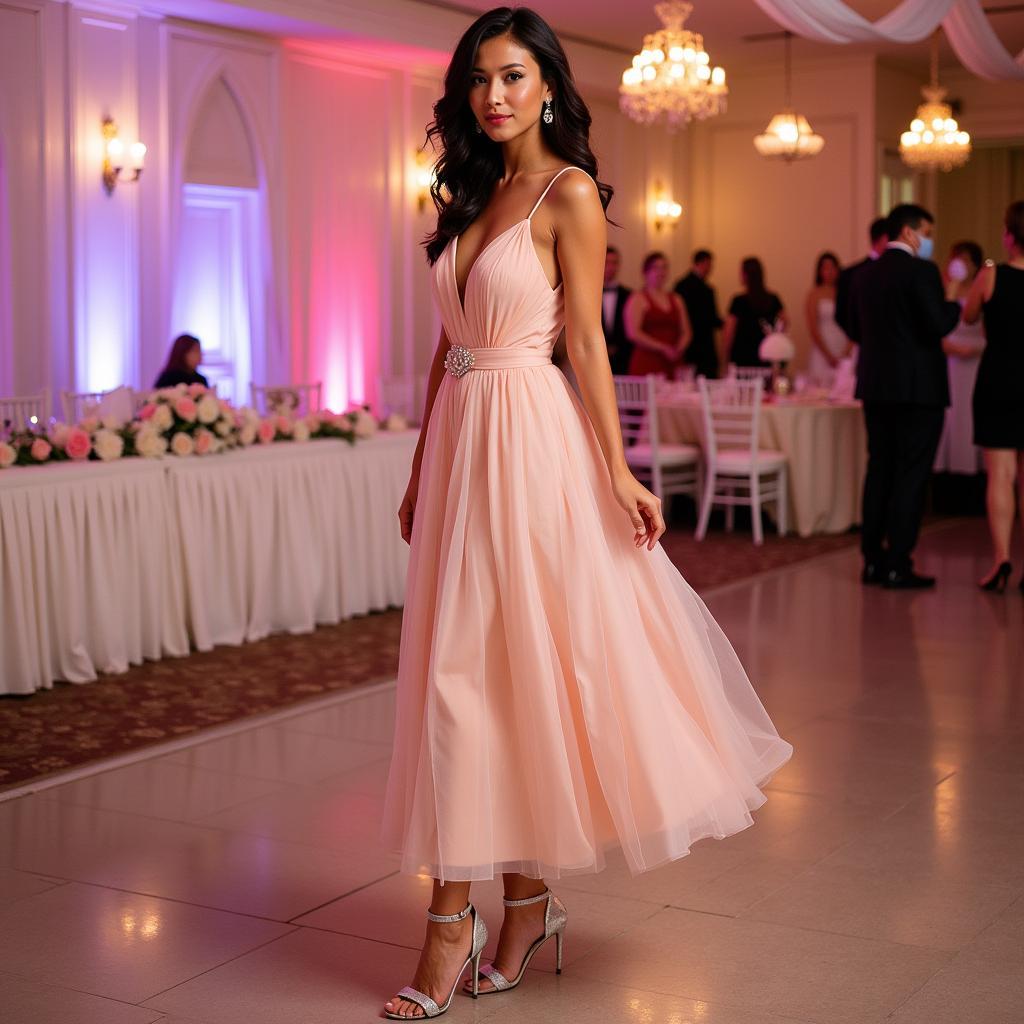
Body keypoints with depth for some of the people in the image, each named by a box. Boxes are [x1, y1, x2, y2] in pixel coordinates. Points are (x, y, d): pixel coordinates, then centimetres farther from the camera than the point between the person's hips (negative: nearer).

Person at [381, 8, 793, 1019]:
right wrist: (420, 468, 15)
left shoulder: (570, 194, -4)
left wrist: (618, 473, -12)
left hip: (531, 442, -7)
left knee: (519, 663, -3)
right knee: (461, 672, 6)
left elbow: (586, 339, -7)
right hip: (459, 441, 7)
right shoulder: (472, 195, 16)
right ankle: (523, 897, 15)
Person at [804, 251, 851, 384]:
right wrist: (828, 356, -7)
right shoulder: (814, 294, 1)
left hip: (844, 352, 2)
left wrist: (847, 352, -7)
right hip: (823, 352, -2)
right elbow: (813, 328, -3)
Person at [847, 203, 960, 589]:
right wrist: (956, 305, 1)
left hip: (875, 386, 7)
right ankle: (898, 564, -2)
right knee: (911, 477, -2)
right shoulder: (921, 271, -12)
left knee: (879, 471, 12)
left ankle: (873, 560, 14)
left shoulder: (864, 275, 10)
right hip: (917, 387, -7)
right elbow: (938, 326, -18)